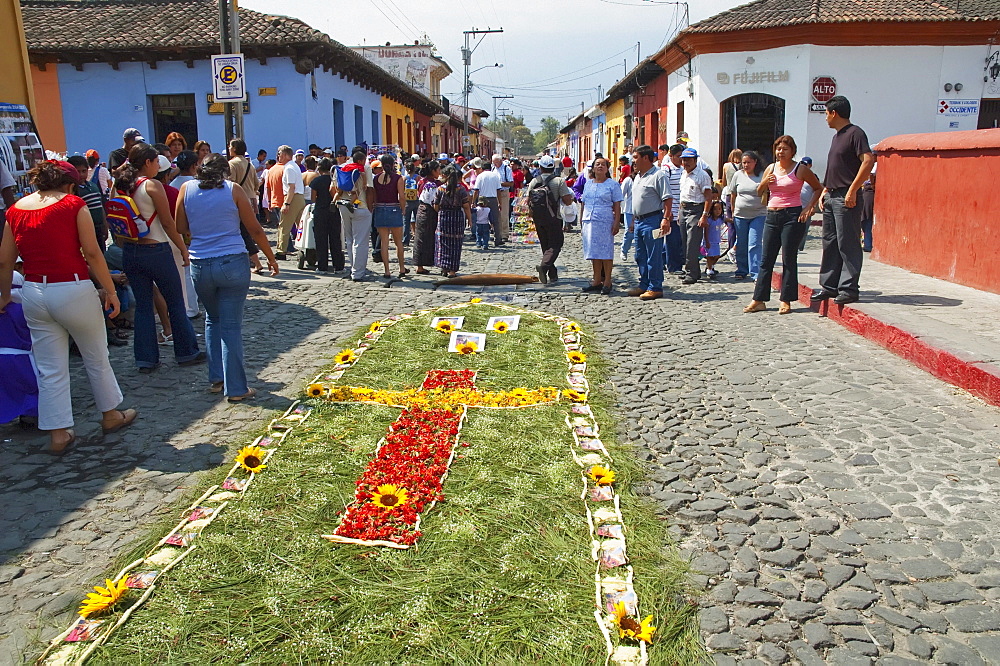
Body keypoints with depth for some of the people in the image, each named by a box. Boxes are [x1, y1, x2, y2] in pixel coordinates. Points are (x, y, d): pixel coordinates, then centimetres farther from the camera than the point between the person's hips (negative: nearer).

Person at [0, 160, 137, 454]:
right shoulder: (73, 204, -7)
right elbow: (92, 253, -12)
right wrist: (110, 291, -6)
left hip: (33, 294, 5)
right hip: (73, 291, -4)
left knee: (50, 369, 10)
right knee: (97, 358, 15)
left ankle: (58, 433, 16)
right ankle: (111, 415, 29)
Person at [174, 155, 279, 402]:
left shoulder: (187, 188, 5)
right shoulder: (233, 189, -2)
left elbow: (181, 228, 10)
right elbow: (255, 229, 0)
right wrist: (271, 258, 10)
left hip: (200, 265, 3)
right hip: (233, 263, -3)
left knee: (213, 320, 23)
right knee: (231, 326, 2)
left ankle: (216, 379, 24)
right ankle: (235, 388, 6)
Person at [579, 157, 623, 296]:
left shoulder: (613, 184, 2)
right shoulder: (588, 183, 16)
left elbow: (617, 206, -2)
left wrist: (616, 223, -11)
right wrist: (581, 222, 14)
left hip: (605, 222, -5)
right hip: (589, 221, 5)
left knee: (606, 252, -3)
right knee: (593, 252, 8)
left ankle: (607, 282, 3)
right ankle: (597, 281, 17)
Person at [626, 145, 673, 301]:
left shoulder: (659, 175, -10)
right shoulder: (637, 177, 18)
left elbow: (668, 199, -15)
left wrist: (666, 219, -23)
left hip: (652, 221, -9)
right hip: (639, 221, 9)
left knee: (654, 257, -5)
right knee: (640, 256, 14)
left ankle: (655, 288, 0)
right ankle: (644, 285, 23)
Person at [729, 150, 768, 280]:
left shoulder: (762, 176, -3)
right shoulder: (738, 175, 6)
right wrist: (733, 212, 14)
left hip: (758, 215, -3)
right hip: (740, 215, 3)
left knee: (754, 245, -10)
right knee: (741, 245, 10)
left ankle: (755, 274, -8)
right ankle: (741, 271, 23)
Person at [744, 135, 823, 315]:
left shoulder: (801, 169, -1)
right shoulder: (771, 168, 11)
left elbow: (818, 188, 6)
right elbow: (760, 192, 17)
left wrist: (810, 208, -5)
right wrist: (765, 182, -3)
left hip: (792, 216, -5)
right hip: (772, 216, 5)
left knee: (789, 259, -1)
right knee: (766, 259, 4)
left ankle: (786, 300, 5)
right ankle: (759, 300, 7)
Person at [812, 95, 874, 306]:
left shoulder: (855, 133, -8)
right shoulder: (837, 136, 20)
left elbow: (868, 160, -19)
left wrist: (852, 190, -22)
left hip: (846, 198, -10)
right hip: (831, 197, 10)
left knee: (848, 245, -6)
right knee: (829, 243, 11)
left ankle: (848, 289, -3)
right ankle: (829, 286, 18)